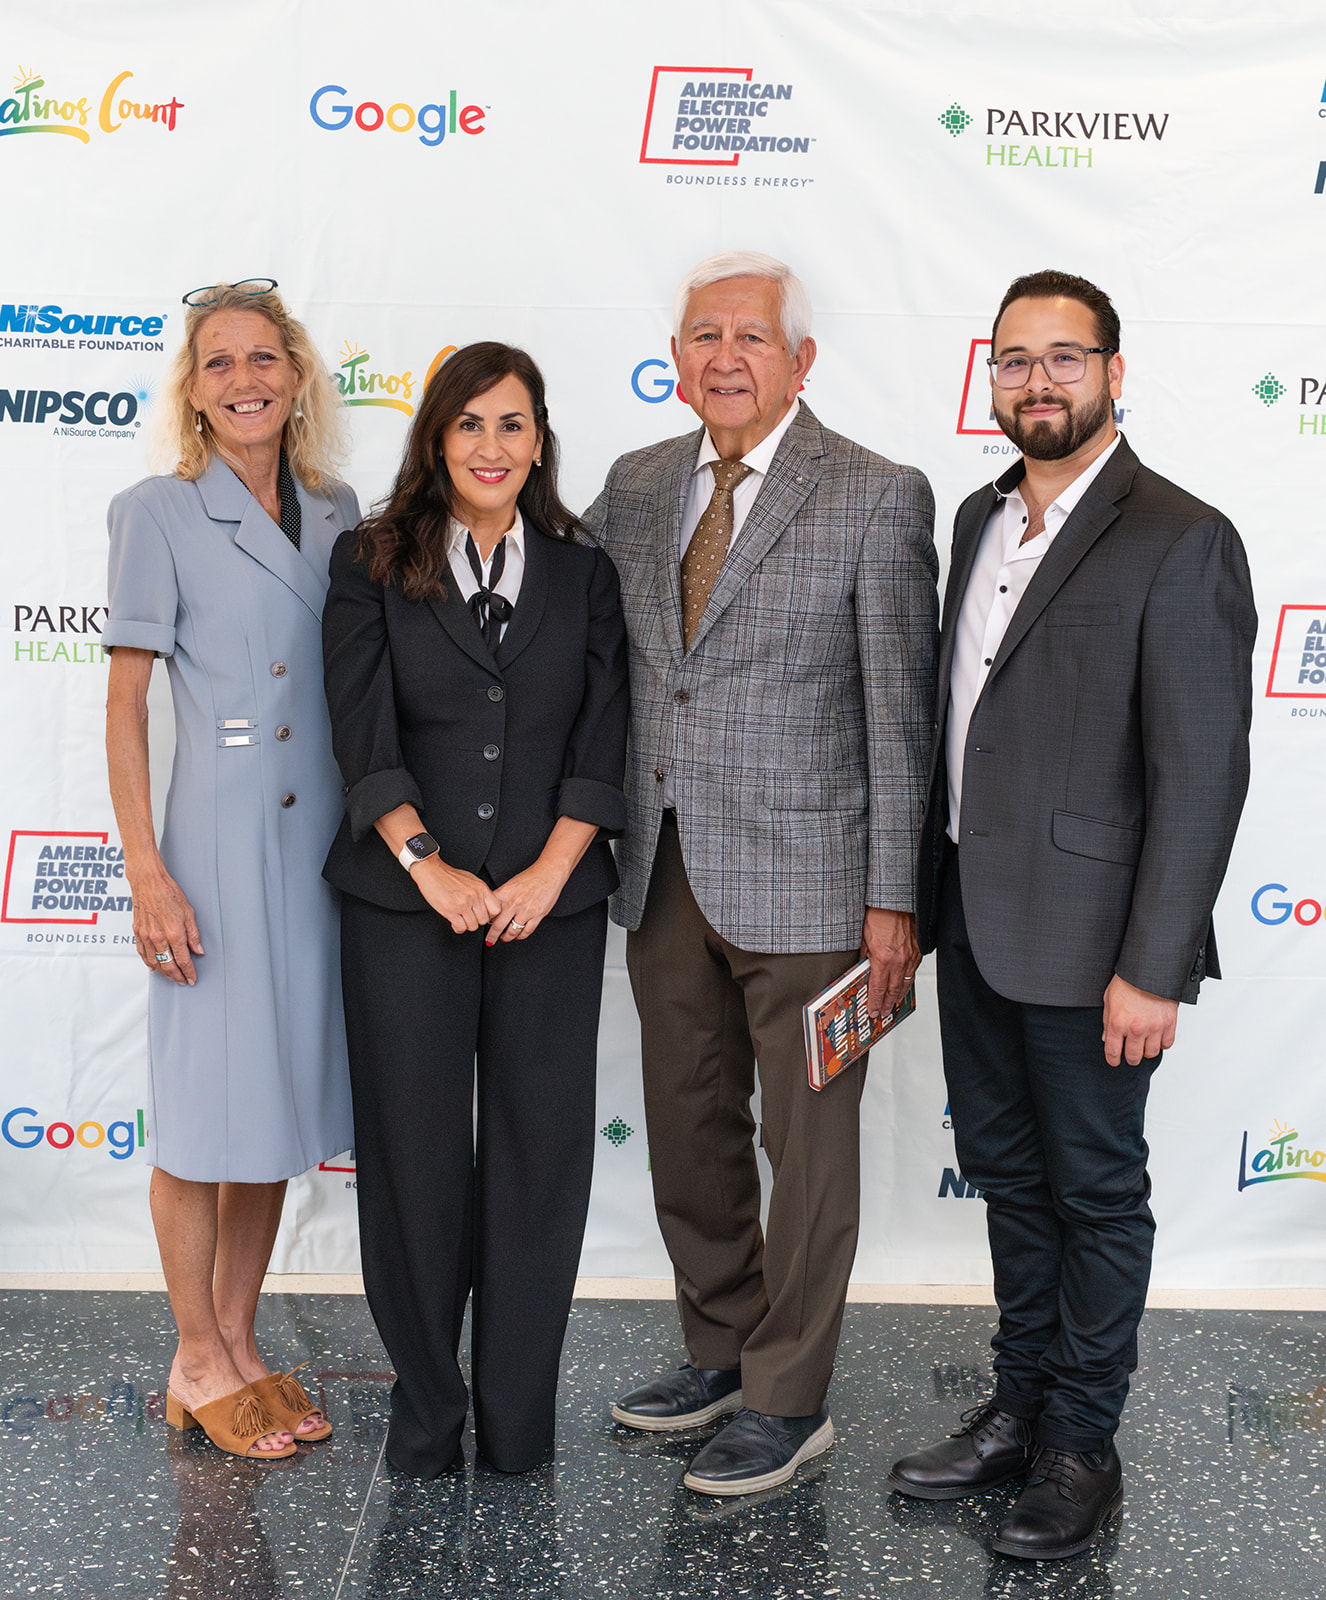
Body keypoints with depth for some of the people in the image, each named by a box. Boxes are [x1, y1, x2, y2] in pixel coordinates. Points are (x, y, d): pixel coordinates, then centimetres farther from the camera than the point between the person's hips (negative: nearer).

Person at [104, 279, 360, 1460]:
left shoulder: (336, 513, 10)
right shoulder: (158, 514, -4)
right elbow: (125, 701, -6)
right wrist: (146, 870, -12)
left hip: (319, 835, 5)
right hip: (217, 840, -5)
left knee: (280, 1094, 12)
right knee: (206, 1100, 2)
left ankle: (239, 1342, 26)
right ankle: (199, 1363, 18)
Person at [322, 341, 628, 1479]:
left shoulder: (584, 575, 10)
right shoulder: (373, 565, 6)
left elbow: (603, 744, 3)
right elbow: (364, 734, -2)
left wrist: (546, 876, -8)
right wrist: (432, 868, -11)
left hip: (550, 906, 1)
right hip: (405, 906, -1)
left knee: (541, 1149, 3)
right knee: (416, 1151, 3)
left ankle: (518, 1417, 17)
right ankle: (425, 1407, 20)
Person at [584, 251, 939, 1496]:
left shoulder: (877, 499, -7)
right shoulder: (636, 486, 9)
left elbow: (900, 713, -9)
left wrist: (893, 899, -11)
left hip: (803, 879, -5)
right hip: (664, 874, 6)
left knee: (807, 1148, 6)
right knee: (688, 1133, 17)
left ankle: (788, 1402, 22)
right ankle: (720, 1352, 36)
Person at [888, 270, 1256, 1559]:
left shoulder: (1179, 543, -13)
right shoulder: (982, 518, 11)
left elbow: (1200, 774, -16)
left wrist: (1152, 968, -19)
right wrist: (925, 901, 12)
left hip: (1084, 939, -7)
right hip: (975, 920, 7)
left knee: (1094, 1189, 8)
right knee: (1006, 1172, 18)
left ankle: (1080, 1448, 24)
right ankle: (1019, 1405, 35)